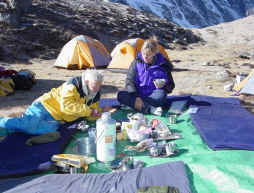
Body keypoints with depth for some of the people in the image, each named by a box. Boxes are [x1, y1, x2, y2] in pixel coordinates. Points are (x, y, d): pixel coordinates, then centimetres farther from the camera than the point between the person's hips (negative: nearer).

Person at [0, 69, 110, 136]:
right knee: (27, 123, -30)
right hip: (46, 106, -6)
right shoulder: (74, 85, -19)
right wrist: (88, 111, -27)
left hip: (56, 120, 7)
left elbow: (91, 116, 12)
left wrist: (102, 112, -9)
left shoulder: (95, 96, 4)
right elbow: (66, 105, -30)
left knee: (49, 129, -23)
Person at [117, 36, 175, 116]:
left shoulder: (162, 64, -2)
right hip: (137, 94, 2)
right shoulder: (137, 62, 1)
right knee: (121, 95, -26)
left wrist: (163, 85, -20)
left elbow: (170, 86, 5)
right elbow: (129, 81, -4)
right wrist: (136, 97, -22)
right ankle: (152, 109, -35)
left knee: (161, 95, -35)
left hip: (153, 96, -2)